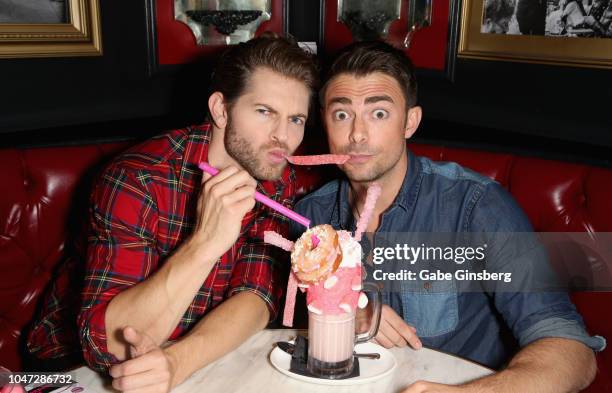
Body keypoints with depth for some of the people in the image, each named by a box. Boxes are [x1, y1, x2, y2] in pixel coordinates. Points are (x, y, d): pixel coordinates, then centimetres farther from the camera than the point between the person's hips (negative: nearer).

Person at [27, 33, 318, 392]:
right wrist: (206, 244, -39)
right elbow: (103, 342, -28)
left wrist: (179, 360, -31)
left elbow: (258, 295, -14)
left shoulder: (278, 181, -7)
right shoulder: (138, 178, -23)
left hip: (195, 361, 5)